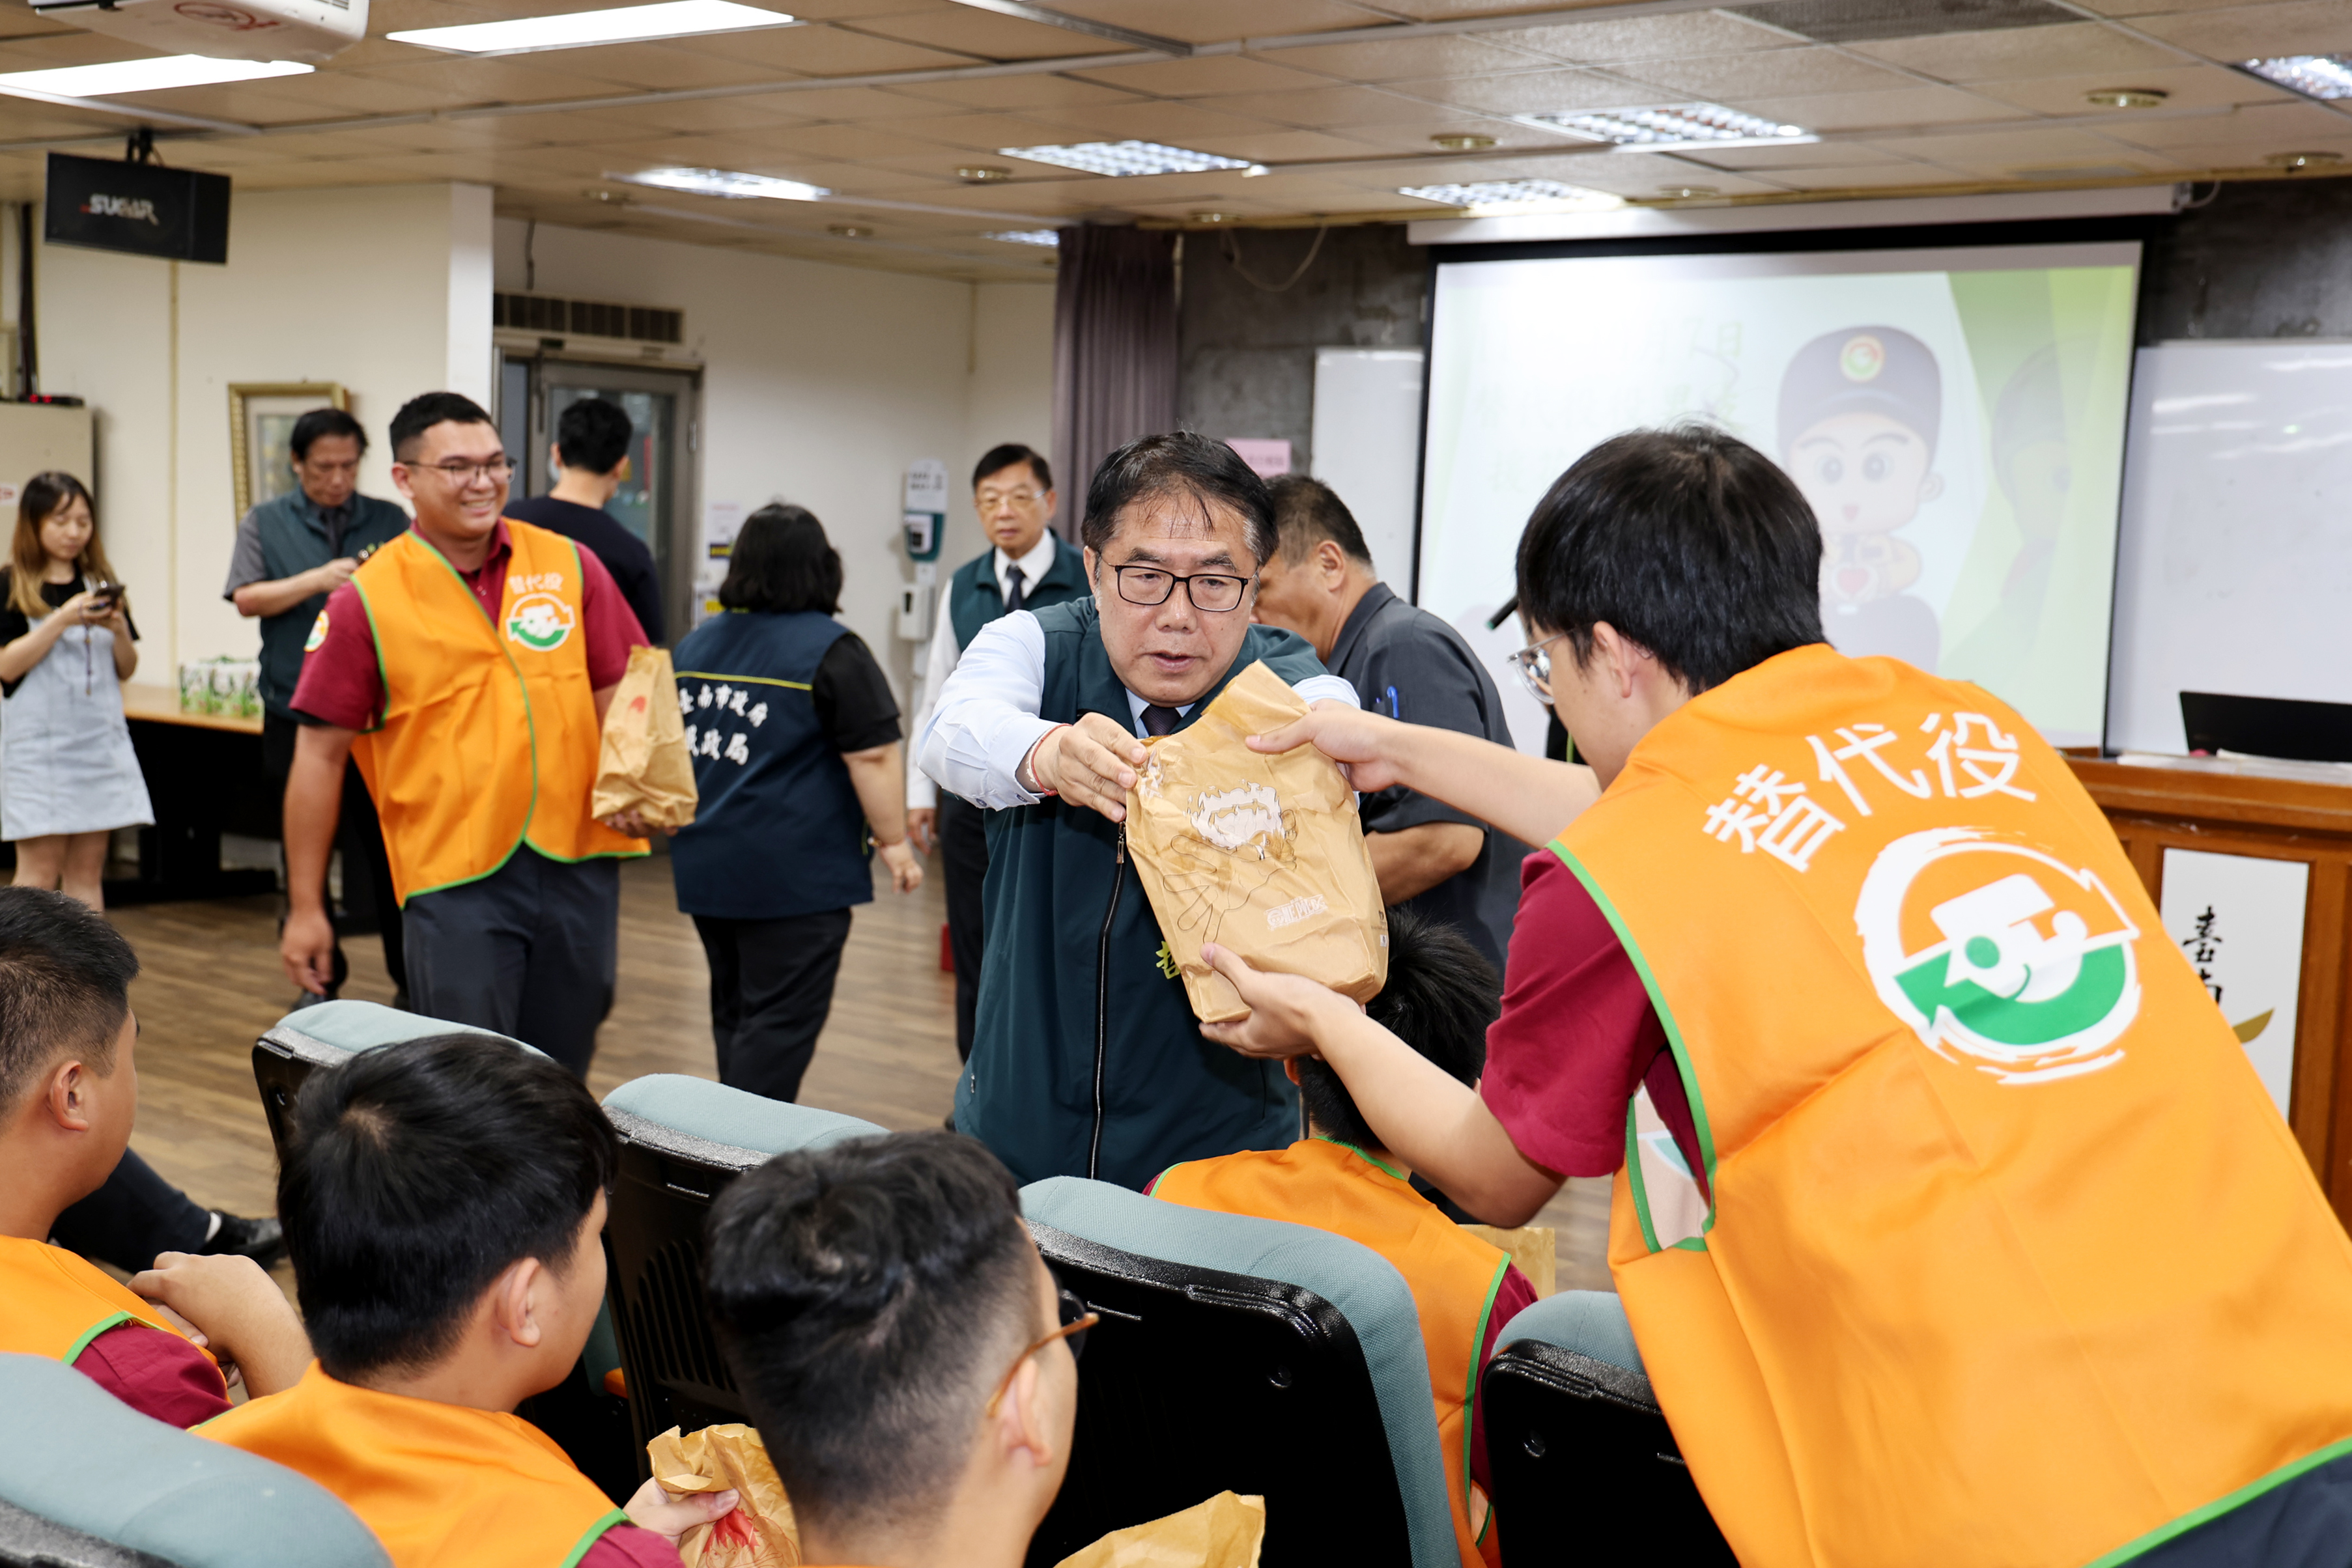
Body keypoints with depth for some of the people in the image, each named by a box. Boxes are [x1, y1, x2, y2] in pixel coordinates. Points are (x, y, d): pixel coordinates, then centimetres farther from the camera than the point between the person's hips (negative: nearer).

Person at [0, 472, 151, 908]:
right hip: (38, 739, -4)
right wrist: (64, 619, -19)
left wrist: (119, 629, -8)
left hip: (101, 737, 4)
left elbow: (126, 670, 12)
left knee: (88, 869, 6)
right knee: (40, 870, -5)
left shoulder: (100, 582, 11)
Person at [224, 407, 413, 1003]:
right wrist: (318, 580, -16)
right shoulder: (266, 523, 7)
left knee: (390, 849, -2)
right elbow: (246, 598, -4)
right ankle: (319, 981, 20)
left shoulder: (391, 522, 8)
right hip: (297, 716, 1)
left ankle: (411, 981, 7)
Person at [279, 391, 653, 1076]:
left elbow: (619, 691, 9)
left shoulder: (570, 565, 4)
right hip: (456, 879, -3)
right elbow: (321, 755, 0)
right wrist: (306, 908, 0)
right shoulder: (365, 601, -3)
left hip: (578, 862, 3)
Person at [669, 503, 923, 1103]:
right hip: (794, 877, -7)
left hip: (705, 867, 7)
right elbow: (873, 757, -14)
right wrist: (894, 843, -5)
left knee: (734, 1013, 18)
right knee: (780, 1025, -3)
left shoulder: (695, 644, 11)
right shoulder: (833, 652, -11)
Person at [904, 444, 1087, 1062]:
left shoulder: (1089, 585, -6)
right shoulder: (962, 589, 7)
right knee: (975, 959, 12)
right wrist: (921, 791, 11)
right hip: (972, 798, 4)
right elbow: (935, 697, 13)